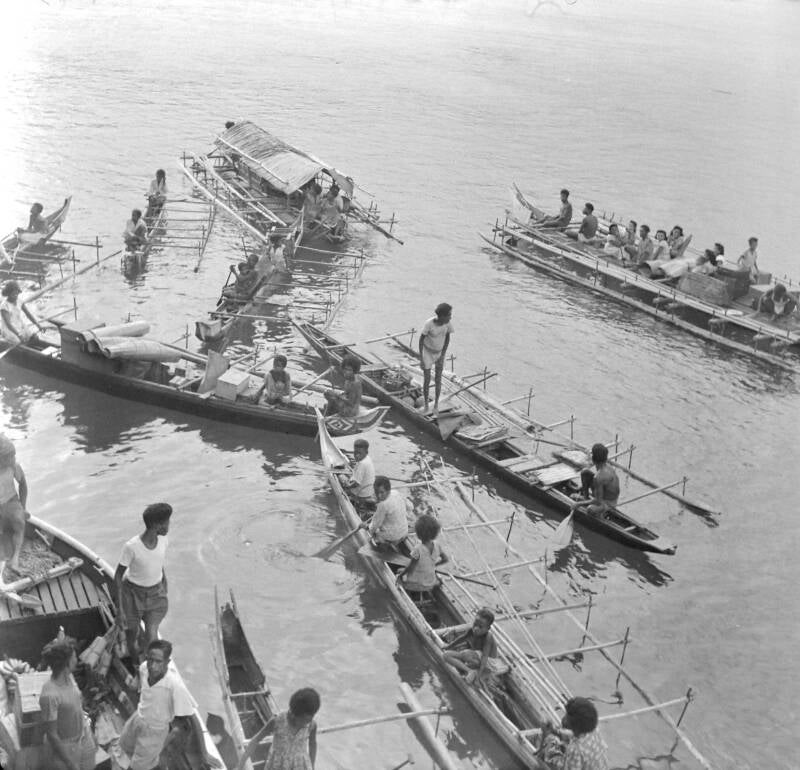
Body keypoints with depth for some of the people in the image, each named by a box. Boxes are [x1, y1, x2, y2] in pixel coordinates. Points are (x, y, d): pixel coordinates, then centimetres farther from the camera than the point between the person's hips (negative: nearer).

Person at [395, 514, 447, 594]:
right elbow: (445, 559, 1)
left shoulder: (418, 550, -31)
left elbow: (410, 567, -20)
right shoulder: (436, 546, -15)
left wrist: (400, 574, -3)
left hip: (416, 584, -6)